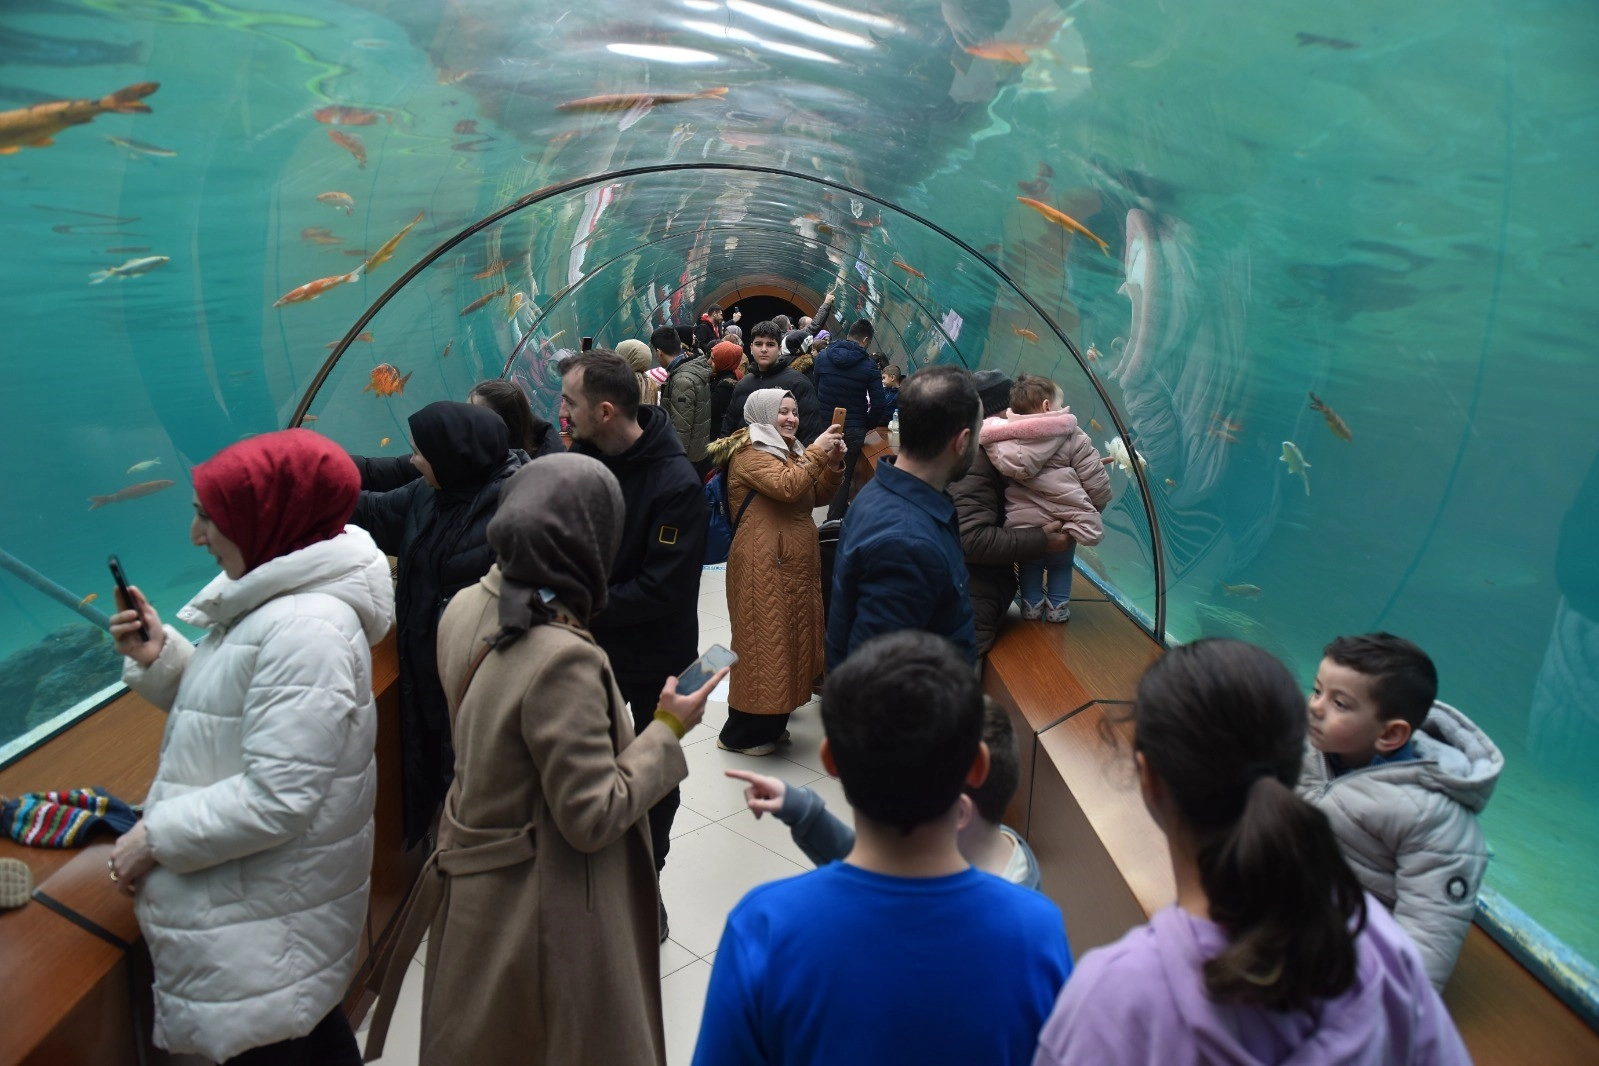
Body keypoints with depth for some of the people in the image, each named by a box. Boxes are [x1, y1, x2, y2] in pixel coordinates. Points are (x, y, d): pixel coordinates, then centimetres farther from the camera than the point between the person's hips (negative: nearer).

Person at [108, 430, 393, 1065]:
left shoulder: (305, 631, -26)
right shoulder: (271, 598, 5)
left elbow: (275, 798, -27)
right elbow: (230, 711, 13)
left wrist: (155, 838, -15)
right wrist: (159, 656, -1)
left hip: (268, 913, -9)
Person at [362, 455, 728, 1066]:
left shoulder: (466, 609, -7)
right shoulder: (562, 658, -32)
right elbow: (593, 819, -25)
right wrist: (668, 730, -14)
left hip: (473, 879, 8)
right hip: (538, 910, -7)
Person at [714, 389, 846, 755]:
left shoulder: (788, 450, 19)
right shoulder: (750, 453, -11)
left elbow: (816, 497, 16)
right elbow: (786, 487, -27)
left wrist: (833, 465, 1)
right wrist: (816, 452, -20)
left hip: (796, 565, 10)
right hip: (763, 566, -10)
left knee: (788, 638, 13)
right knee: (763, 641, -6)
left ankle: (771, 723, 25)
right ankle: (742, 733, 5)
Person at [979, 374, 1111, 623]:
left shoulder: (1003, 439, -3)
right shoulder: (1073, 436, -7)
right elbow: (1096, 482, -3)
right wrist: (1097, 506, 13)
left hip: (1022, 521, 2)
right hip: (1065, 520, -1)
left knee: (1030, 564, 26)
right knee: (1061, 564, 23)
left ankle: (1031, 603, 30)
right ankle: (1058, 607, 25)